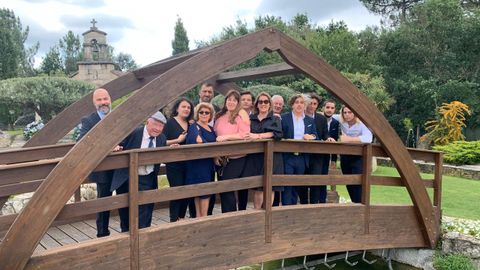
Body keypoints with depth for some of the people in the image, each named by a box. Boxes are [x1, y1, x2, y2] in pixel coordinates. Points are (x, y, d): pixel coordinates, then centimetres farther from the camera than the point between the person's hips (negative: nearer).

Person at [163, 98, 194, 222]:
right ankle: (174, 219, 7)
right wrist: (178, 140, -17)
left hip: (187, 163, 6)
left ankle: (181, 218, 24)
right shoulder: (170, 123, -4)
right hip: (174, 164, -6)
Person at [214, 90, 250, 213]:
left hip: (236, 158, -6)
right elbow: (215, 136, 20)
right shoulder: (219, 116, 13)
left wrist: (226, 137, -18)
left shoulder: (241, 114, -4)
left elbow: (244, 134, -13)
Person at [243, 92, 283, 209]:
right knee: (257, 188, -1)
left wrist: (258, 136, -16)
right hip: (255, 157, 1)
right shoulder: (251, 119, 14)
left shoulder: (275, 119, 10)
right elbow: (246, 134, 13)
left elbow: (277, 133, -7)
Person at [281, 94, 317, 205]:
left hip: (302, 158, 4)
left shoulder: (310, 120, 12)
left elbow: (315, 137, 11)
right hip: (287, 157, -4)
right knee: (287, 186, -4)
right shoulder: (284, 118, 1)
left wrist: (311, 137, -10)